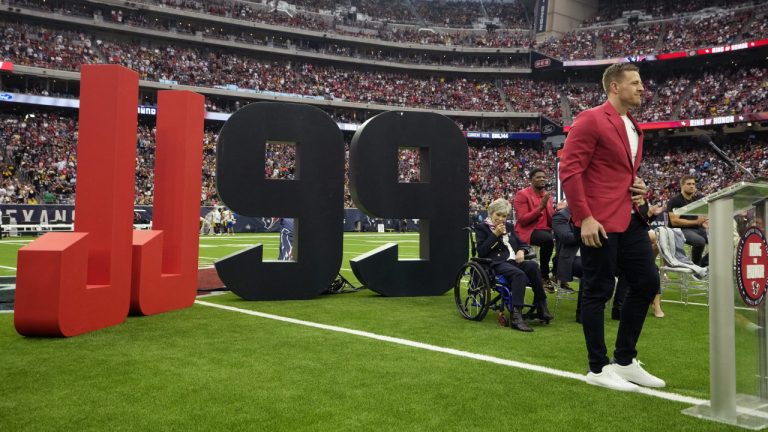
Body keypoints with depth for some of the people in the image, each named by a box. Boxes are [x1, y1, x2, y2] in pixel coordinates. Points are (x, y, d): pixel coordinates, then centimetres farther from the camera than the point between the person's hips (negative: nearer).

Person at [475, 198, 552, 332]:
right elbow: (481, 252, -5)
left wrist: (521, 251, 4)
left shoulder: (509, 226, 24)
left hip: (514, 261, 6)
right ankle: (515, 316, -43)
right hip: (497, 264, -5)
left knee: (532, 266, -29)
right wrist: (495, 234, -9)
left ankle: (541, 308, -24)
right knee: (519, 274, -37)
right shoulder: (482, 227, 7)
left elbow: (522, 243, 29)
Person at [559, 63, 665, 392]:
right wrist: (584, 218, -20)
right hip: (600, 222, -9)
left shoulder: (634, 127, 19)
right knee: (599, 291, -1)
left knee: (647, 283, 12)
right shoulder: (591, 120, -9)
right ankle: (598, 368, 13)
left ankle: (625, 361, 25)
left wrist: (640, 188, 9)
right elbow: (569, 170, -15)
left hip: (630, 219, 9)